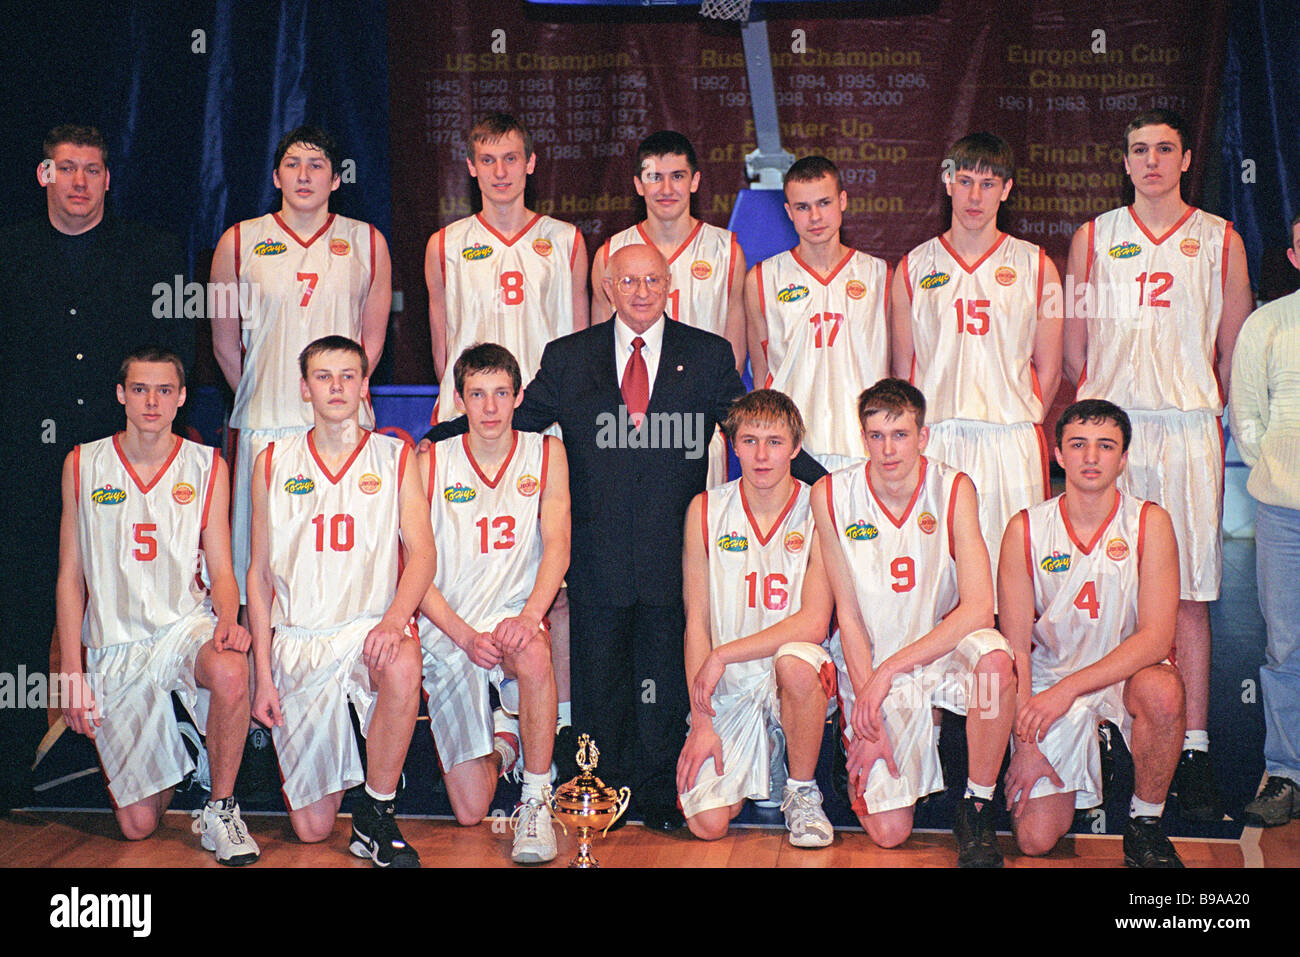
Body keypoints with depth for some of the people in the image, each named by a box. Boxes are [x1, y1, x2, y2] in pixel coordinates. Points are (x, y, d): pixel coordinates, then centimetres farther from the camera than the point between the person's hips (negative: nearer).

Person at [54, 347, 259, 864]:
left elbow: (221, 569, 2)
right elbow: (71, 576, 4)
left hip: (186, 625, -1)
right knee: (137, 825, -2)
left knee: (229, 671, -39)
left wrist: (228, 620, -20)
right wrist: (71, 671, -3)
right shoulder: (83, 464, 3)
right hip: (115, 646, 1)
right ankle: (166, 750, 34)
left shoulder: (208, 466, 3)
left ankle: (221, 809, -16)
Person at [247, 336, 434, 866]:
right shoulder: (273, 463, 8)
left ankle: (376, 814, -19)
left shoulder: (395, 456, 6)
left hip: (372, 628, -1)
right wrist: (263, 673, 1)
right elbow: (260, 572, 8)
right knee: (312, 827, -2)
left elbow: (422, 551, -3)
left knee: (403, 665, -40)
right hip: (298, 639, 1)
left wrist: (395, 617, -23)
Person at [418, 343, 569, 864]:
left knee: (533, 653, -40)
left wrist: (530, 614, -23)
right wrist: (465, 635, -15)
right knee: (470, 810, -9)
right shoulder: (429, 465, 2)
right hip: (447, 630, 0)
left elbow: (556, 546, -5)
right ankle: (499, 743, 29)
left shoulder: (546, 454, 5)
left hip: (513, 618, 0)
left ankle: (535, 802, -22)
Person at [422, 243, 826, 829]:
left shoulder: (709, 356, 6)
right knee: (599, 677, 8)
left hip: (673, 553, 0)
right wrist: (442, 436, 1)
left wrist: (822, 481, 1)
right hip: (598, 553, 1)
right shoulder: (567, 358, 7)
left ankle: (660, 795, 20)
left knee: (664, 681, 6)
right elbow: (519, 419, 9)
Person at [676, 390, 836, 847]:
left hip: (795, 680, -2)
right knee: (707, 822, -14)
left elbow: (814, 623, -16)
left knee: (795, 662, -38)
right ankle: (759, 771, 22)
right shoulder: (706, 510, 0)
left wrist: (722, 655, -19)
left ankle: (802, 792, -10)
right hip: (728, 691, 2)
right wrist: (701, 720, -7)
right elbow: (696, 621, 0)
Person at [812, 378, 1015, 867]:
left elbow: (978, 608, -17)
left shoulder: (954, 490, -9)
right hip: (871, 668, 0)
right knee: (888, 832, -12)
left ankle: (977, 809, -13)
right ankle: (864, 769, 24)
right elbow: (848, 615, -6)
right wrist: (870, 722, -11)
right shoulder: (831, 495, -9)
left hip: (942, 652, 0)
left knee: (994, 658, -36)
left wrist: (891, 669, -23)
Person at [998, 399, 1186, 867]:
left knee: (1162, 690, -37)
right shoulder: (1025, 529, -7)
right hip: (1049, 676, 1)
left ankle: (1145, 823, -12)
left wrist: (1070, 688, -25)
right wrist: (1024, 744, -12)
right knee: (1035, 839, -11)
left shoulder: (1149, 522, -8)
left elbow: (1156, 635, -16)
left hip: (1126, 672, 0)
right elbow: (1016, 646, -6)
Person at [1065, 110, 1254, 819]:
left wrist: (1212, 412, 8)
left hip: (1190, 431, 0)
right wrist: (1098, 409, 7)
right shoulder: (1094, 238, 12)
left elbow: (1234, 348, 13)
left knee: (1188, 595, -2)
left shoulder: (1220, 240, 11)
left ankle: (1192, 754, 1)